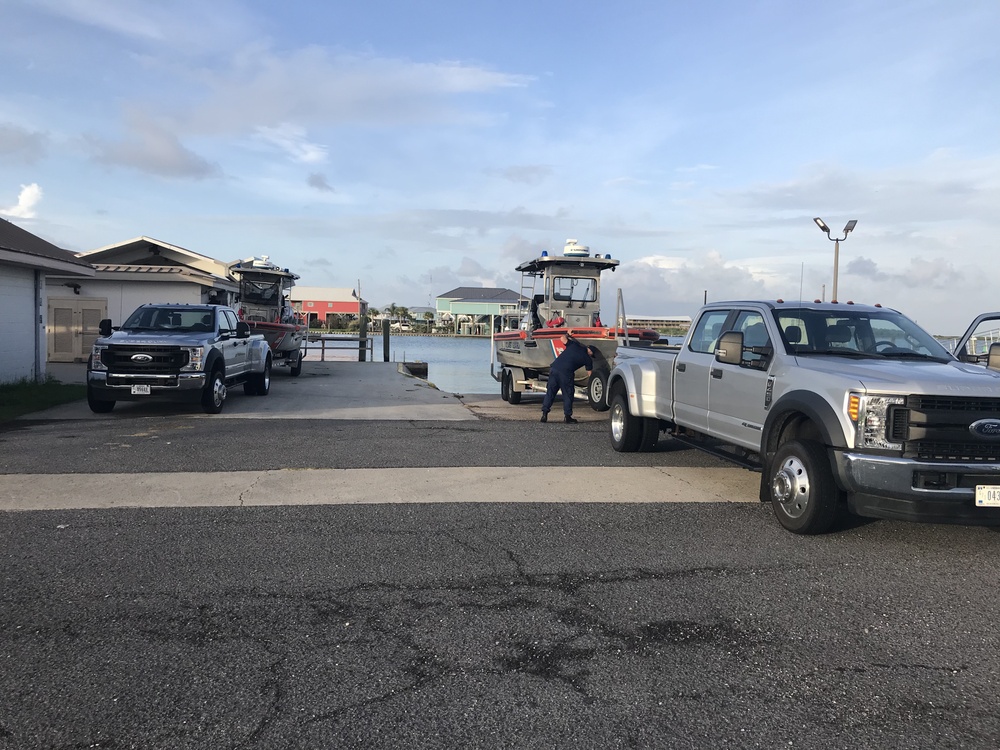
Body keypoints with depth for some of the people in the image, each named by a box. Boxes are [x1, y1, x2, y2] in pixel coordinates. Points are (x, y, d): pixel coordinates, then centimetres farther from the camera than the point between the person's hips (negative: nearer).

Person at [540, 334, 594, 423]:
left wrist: (567, 335, 40)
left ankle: (544, 413, 7)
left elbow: (563, 338, 21)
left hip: (554, 368, 4)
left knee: (550, 392, 11)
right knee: (568, 395, 11)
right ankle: (568, 416, 13)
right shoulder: (587, 358, 9)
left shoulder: (573, 345, 15)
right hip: (565, 372, -4)